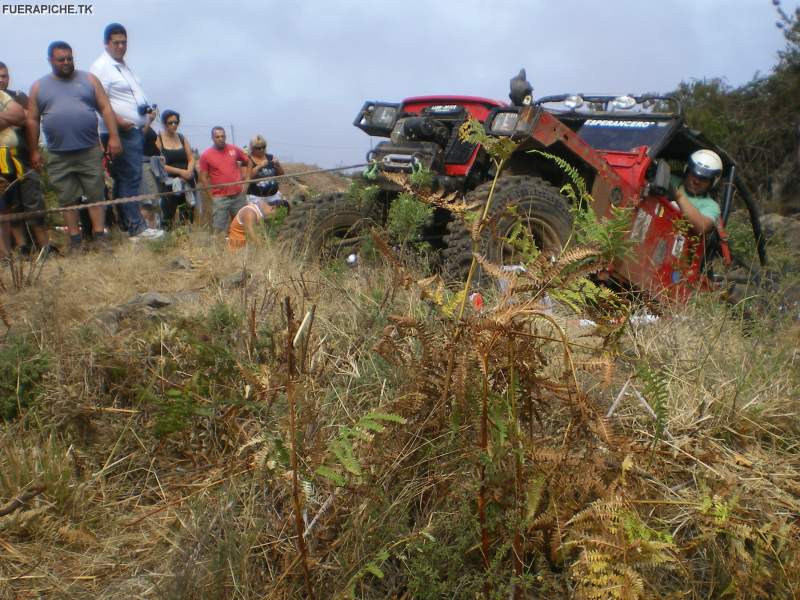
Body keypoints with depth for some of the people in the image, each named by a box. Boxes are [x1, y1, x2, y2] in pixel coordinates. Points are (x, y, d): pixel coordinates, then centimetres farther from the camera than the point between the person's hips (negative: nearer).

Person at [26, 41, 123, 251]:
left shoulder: (88, 79, 8)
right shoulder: (38, 87, 10)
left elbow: (106, 108, 3)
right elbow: (32, 120, 10)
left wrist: (114, 137, -8)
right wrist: (34, 151, 5)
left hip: (90, 152, -1)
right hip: (58, 156, 1)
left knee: (96, 195, -1)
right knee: (67, 200, 4)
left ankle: (100, 238, 4)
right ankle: (75, 242, 11)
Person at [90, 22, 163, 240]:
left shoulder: (123, 65, 21)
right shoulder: (101, 67, -8)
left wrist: (148, 108, 13)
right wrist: (118, 121, -24)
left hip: (135, 130, 9)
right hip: (120, 132, -9)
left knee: (125, 180, 12)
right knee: (130, 179, -11)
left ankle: (128, 223, 18)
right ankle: (136, 227, -10)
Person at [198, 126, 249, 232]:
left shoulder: (235, 149, 3)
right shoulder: (206, 155, -3)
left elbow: (247, 161, 18)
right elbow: (203, 178, -1)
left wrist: (247, 177, 9)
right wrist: (212, 190, -9)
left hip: (239, 195, 3)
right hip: (220, 198, -3)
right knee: (220, 228, -2)